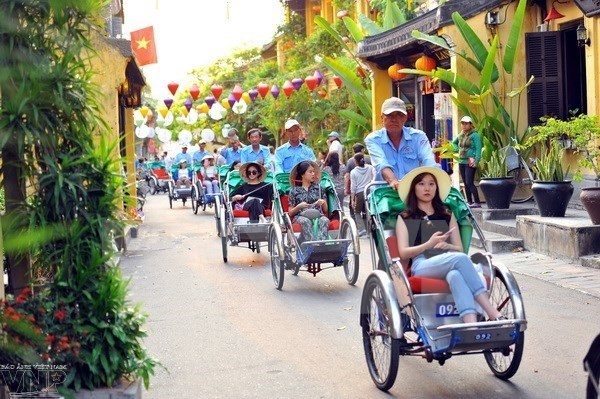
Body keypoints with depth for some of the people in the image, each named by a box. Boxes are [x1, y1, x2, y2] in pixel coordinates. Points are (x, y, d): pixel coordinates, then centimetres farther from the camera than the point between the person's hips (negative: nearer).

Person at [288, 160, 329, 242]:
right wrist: (299, 206, -10)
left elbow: (325, 210, 18)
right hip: (300, 217, -1)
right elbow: (290, 213, 10)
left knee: (324, 220, -34)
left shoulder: (319, 188, 17)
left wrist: (323, 203, -4)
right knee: (306, 221, -38)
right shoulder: (294, 191, 11)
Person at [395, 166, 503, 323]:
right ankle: (494, 315, -46)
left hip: (448, 261, 3)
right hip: (421, 265, -3)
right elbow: (403, 253, 6)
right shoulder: (405, 218, 18)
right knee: (460, 258, -36)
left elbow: (460, 249, 20)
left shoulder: (447, 216, 28)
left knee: (455, 275, -39)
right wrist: (428, 244, -11)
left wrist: (447, 246, -5)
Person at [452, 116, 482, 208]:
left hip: (470, 162, -7)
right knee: (465, 183, 8)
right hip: (461, 162, 7)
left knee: (470, 183, -14)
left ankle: (477, 202, -13)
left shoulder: (475, 135, -7)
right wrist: (458, 149, 14)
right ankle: (469, 202, 13)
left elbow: (478, 149, -13)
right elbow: (454, 143, 33)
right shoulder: (460, 135, 13)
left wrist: (476, 161, -20)